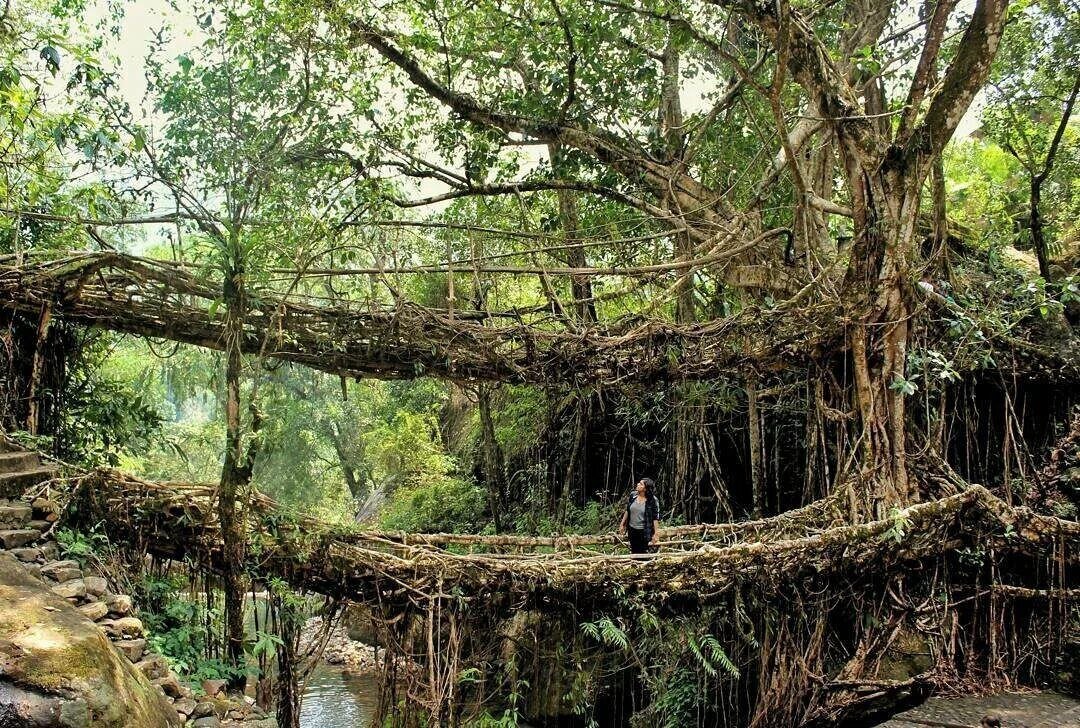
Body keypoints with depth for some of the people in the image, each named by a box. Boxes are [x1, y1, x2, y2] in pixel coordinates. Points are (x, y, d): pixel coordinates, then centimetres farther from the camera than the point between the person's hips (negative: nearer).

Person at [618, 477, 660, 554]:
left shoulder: (652, 500, -17)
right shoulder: (633, 495, -3)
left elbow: (656, 518, -13)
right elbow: (627, 510, 9)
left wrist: (656, 533, -14)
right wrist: (622, 524, 11)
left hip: (644, 531, -5)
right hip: (632, 529, 5)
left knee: (642, 553, 4)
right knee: (634, 551, 19)